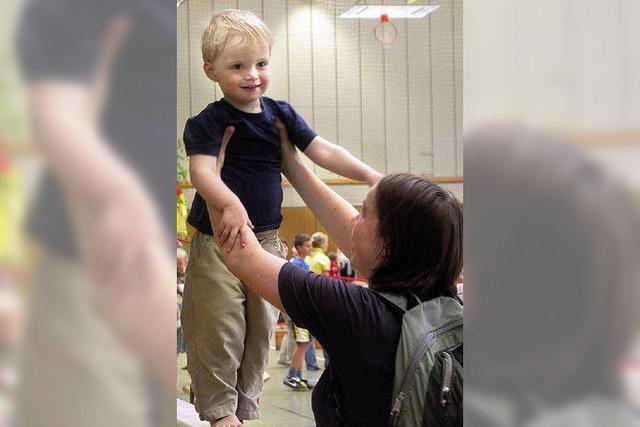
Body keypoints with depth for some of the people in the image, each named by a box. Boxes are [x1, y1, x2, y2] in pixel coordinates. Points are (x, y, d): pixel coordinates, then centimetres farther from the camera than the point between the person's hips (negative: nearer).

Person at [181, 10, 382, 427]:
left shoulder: (281, 114, 5)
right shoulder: (209, 122, -12)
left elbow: (325, 151, 6)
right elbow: (202, 170, -27)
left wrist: (371, 175, -4)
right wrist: (231, 204, -46)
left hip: (266, 239, 6)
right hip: (219, 240, -5)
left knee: (260, 330, 13)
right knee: (219, 331, -2)